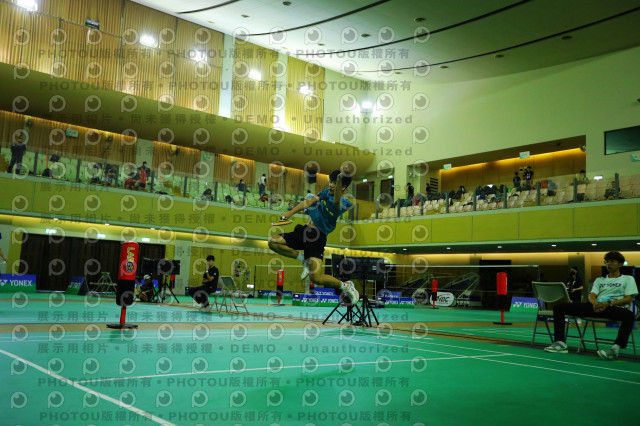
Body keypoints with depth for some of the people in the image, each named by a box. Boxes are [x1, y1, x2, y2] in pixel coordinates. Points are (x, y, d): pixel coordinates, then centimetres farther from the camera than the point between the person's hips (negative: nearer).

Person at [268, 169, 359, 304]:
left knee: (315, 278, -22)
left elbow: (337, 201, -36)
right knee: (273, 242, -9)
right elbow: (309, 202, 15)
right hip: (304, 231, 7)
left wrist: (340, 179, -55)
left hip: (318, 238, -7)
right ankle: (305, 260, 7)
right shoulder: (326, 192, 11)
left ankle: (346, 286, 7)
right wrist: (290, 213, 4)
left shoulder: (343, 203, -12)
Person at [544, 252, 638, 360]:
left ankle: (616, 348, -48)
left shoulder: (628, 279, 18)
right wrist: (595, 303, -14)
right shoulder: (599, 280, 30)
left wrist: (608, 303, -16)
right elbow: (592, 295, 13)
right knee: (559, 307, -10)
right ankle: (560, 343, -22)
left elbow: (628, 299, 3)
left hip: (615, 308, -4)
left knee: (629, 315, -42)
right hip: (596, 307, 4)